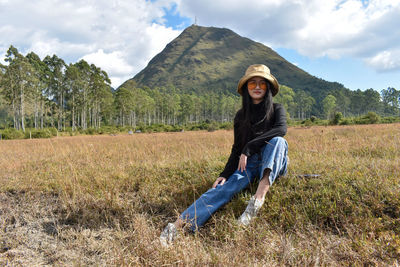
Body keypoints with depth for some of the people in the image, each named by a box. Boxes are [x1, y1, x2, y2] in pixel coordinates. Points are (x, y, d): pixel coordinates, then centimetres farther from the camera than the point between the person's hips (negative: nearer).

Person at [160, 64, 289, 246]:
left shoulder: (276, 109, 4)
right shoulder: (241, 116, 11)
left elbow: (281, 129, -19)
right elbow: (237, 149, 7)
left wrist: (249, 148, -24)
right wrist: (225, 174, -9)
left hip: (274, 163, -1)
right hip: (248, 164, 2)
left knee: (277, 141, -33)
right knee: (225, 187, -26)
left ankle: (260, 195, -52)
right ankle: (179, 224, -41)